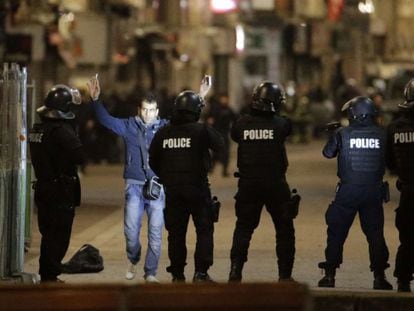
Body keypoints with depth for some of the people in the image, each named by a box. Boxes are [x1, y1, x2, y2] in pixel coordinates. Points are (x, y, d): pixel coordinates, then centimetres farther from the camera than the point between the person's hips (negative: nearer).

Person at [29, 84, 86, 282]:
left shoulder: (36, 129, 8)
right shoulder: (62, 131, -18)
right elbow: (80, 157, -23)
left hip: (42, 189, 8)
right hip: (62, 192, -8)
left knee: (48, 233, 16)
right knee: (59, 236, -1)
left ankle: (46, 275, 22)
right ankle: (50, 275, -1)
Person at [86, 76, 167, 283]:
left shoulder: (164, 127, 4)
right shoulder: (129, 126, 5)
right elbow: (106, 120, -2)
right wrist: (95, 100, -14)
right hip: (134, 185, 0)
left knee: (156, 232, 0)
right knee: (131, 228, -9)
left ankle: (151, 273, 9)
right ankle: (133, 260, 20)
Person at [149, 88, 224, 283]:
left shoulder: (163, 133, 2)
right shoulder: (201, 130, -12)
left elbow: (153, 161, 9)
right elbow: (219, 146, -1)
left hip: (172, 189, 4)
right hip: (197, 187, -4)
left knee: (176, 232, 10)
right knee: (204, 230, 4)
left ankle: (177, 274, 12)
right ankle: (200, 272, -4)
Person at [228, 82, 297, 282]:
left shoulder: (241, 123, -4)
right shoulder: (280, 124, -10)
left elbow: (234, 136, 12)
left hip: (248, 183, 2)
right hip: (275, 183, -2)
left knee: (243, 227, 12)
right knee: (284, 229, 11)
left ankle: (235, 269, 2)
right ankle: (285, 273, 10)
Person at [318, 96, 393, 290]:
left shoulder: (342, 134, -8)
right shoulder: (381, 135, -4)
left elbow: (328, 153, 7)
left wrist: (332, 136, 24)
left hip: (348, 191, -1)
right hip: (374, 191, 1)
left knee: (337, 232, 9)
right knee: (375, 233, 8)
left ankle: (329, 275, 10)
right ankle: (379, 276, 6)